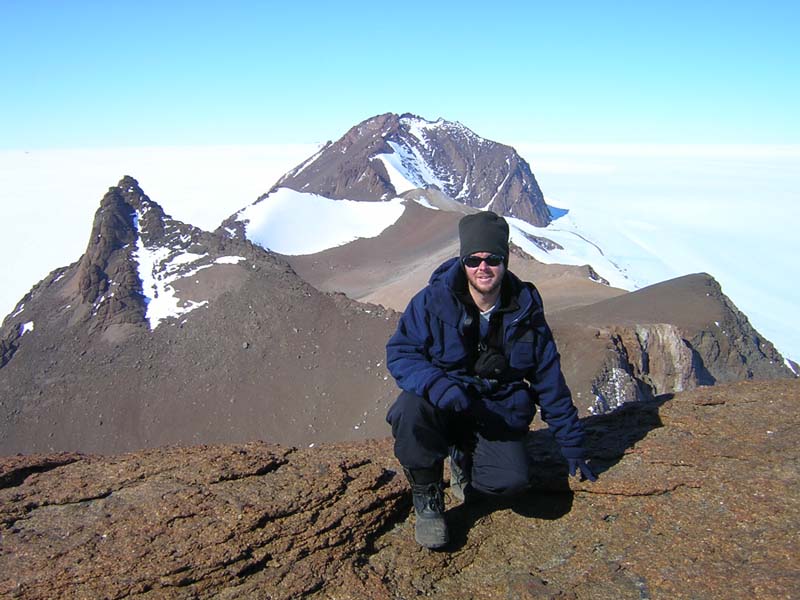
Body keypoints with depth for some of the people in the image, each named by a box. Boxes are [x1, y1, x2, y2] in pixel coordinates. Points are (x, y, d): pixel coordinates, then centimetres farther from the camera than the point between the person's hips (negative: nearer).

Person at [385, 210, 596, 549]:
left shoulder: (525, 311, -5)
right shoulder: (434, 300, -13)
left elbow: (550, 383, 3)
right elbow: (400, 352, -13)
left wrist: (572, 445, 7)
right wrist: (438, 384, -34)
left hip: (497, 415, 2)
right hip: (441, 406, -1)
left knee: (512, 480, -23)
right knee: (411, 406, -35)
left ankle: (463, 460, 16)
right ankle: (426, 496, -6)